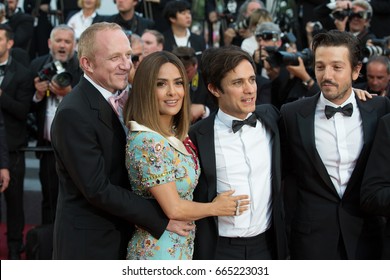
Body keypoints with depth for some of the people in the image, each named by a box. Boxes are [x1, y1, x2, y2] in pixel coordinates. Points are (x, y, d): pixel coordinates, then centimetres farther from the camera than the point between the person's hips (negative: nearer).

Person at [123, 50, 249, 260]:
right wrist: (215, 208, -6)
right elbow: (173, 209, -21)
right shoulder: (148, 142, -22)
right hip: (160, 252, -8)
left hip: (182, 248, 8)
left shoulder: (175, 135, 4)